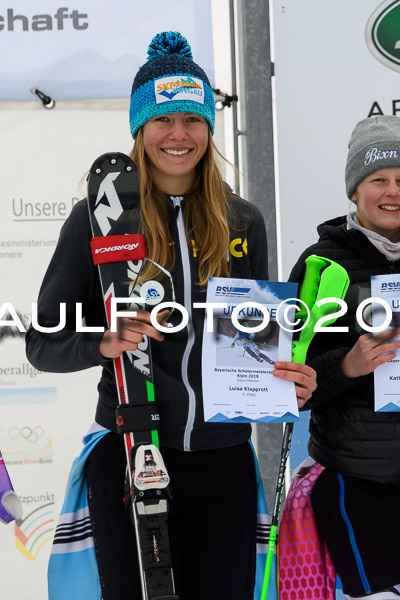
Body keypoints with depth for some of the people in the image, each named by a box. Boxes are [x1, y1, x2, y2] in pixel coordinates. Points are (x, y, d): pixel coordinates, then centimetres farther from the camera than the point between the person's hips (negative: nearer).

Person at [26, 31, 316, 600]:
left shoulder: (242, 221, 7)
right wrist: (104, 343, -21)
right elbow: (42, 342, -1)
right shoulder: (98, 216, -3)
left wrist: (287, 378, -6)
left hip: (223, 460, 3)